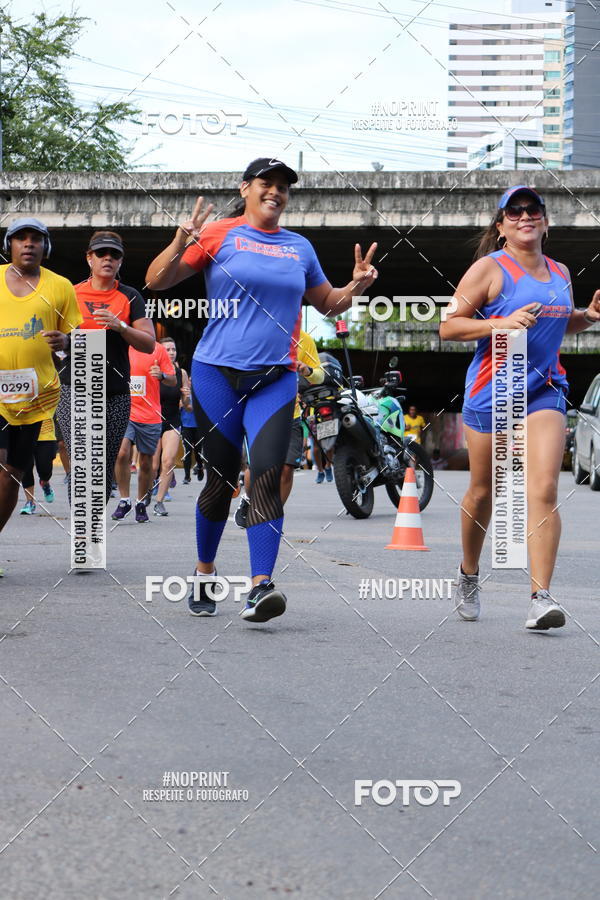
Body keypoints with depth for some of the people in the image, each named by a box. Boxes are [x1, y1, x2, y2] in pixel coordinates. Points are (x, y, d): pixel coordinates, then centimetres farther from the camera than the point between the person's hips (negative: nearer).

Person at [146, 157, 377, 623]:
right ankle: (204, 574, 26)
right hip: (217, 373, -2)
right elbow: (156, 281, -1)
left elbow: (327, 303, 27)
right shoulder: (220, 235, 3)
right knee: (221, 478, 5)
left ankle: (260, 587, -20)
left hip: (276, 378, 2)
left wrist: (355, 287, 7)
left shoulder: (299, 248, 14)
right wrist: (182, 243, -19)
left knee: (268, 477, -14)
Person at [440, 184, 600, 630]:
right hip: (492, 390, -3)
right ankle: (469, 575, 34)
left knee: (544, 489, -14)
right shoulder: (489, 269, -4)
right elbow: (449, 327, -7)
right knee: (483, 492, 10)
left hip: (544, 389, 3)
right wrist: (502, 323, -20)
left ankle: (541, 597, -17)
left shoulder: (560, 273, 12)